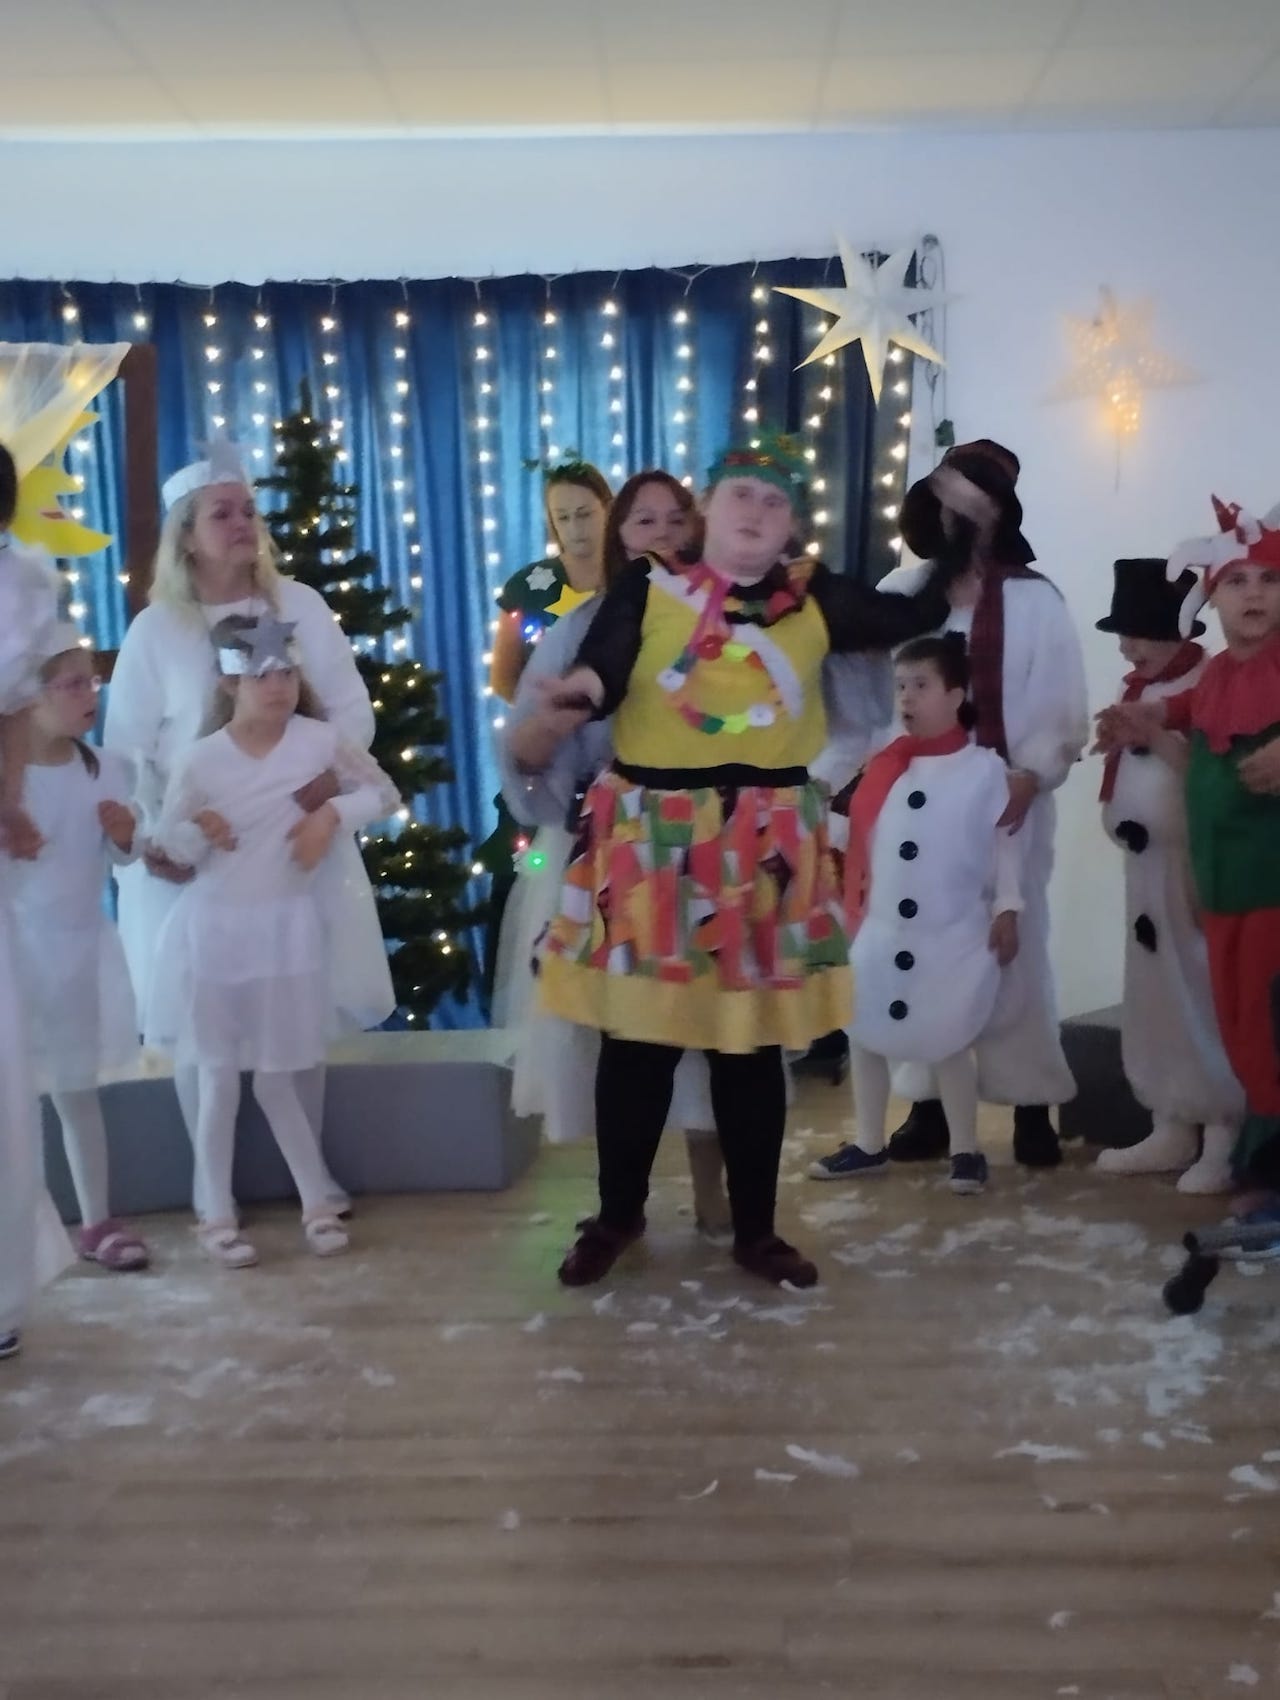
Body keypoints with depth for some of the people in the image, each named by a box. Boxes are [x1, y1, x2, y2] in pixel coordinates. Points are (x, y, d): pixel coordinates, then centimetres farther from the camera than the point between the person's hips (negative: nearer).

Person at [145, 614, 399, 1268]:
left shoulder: (320, 740, -6)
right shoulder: (200, 760, -9)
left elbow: (384, 791, 6)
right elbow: (170, 845, 0)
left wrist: (334, 814, -11)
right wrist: (200, 834, -21)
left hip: (287, 929, 0)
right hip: (215, 932, 0)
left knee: (276, 1080, 8)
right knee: (219, 1081, 5)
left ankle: (317, 1203, 24)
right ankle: (216, 1216, 19)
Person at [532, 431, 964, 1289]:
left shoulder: (815, 597, 9)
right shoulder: (648, 588, 2)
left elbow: (917, 615, 6)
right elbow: (597, 673, -10)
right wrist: (583, 687, -31)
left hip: (766, 844, 2)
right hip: (649, 835, -1)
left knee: (753, 1042, 8)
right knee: (637, 1037, 4)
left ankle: (756, 1228, 23)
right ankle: (617, 1216, 23)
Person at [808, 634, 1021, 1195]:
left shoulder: (985, 768, -7)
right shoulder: (884, 767, 4)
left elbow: (1005, 845, -3)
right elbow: (861, 841, 6)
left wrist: (1007, 910, -4)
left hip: (954, 935, -4)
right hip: (881, 931, 5)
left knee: (950, 1041, 5)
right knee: (862, 1034, 10)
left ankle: (965, 1150, 21)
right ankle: (868, 1145, 24)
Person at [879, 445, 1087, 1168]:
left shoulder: (1035, 601, 3)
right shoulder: (899, 592, 8)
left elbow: (1064, 709, -3)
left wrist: (1028, 777, -17)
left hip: (1005, 804, -2)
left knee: (1013, 949, 0)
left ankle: (1032, 1105, 11)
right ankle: (929, 1104, 12)